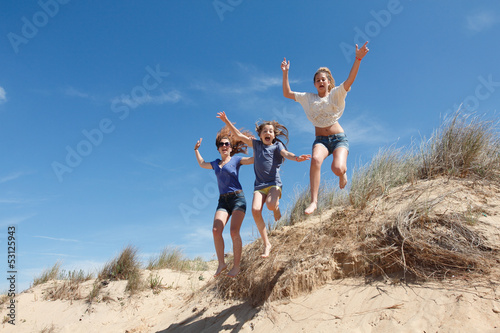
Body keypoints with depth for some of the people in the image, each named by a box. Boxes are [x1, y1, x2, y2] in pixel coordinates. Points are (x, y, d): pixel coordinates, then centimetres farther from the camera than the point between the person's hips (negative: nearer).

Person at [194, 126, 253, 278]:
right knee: (216, 230, -16)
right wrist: (196, 149, 40)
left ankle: (236, 265, -6)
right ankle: (221, 263, -3)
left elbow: (255, 159, 5)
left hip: (237, 198, -4)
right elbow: (202, 164, 39)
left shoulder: (236, 160, 7)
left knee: (234, 232, -18)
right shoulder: (215, 163, 20)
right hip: (223, 200, 4)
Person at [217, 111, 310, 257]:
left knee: (270, 205, -32)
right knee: (255, 210, -21)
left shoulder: (277, 146, 9)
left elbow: (285, 153, -11)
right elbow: (239, 135, 20)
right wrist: (226, 121, 15)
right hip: (259, 185, 3)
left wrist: (296, 157, -33)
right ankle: (266, 244, -10)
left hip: (274, 183, -3)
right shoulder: (256, 144, 18)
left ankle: (277, 208, 10)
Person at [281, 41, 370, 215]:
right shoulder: (308, 98, 14)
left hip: (338, 138, -1)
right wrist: (285, 73, 7)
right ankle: (314, 201, -35)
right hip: (320, 140, 2)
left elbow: (349, 80, -11)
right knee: (316, 159, -34)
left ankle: (343, 173, 14)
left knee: (337, 168, -27)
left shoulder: (336, 94, 6)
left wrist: (357, 59, -24)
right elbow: (287, 93, 14)